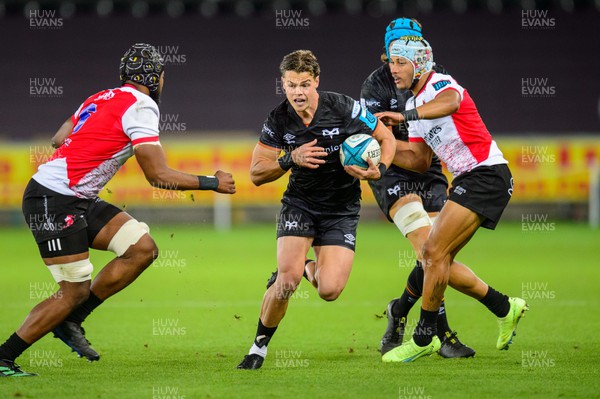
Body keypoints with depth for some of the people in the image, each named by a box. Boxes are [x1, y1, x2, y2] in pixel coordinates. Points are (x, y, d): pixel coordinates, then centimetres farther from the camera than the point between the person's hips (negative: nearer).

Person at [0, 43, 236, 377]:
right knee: (75, 293, -8)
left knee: (143, 248, 2)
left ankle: (70, 321, 8)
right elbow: (158, 176, -14)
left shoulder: (102, 98, 15)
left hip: (79, 200, 9)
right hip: (54, 202, -9)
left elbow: (59, 139, 20)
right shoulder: (141, 106, -11)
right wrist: (212, 183, -5)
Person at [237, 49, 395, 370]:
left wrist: (378, 171, -21)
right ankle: (260, 344, 3)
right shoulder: (278, 120, -10)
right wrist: (291, 159, -22)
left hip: (341, 210, -1)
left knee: (329, 290, -15)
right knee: (288, 279, -20)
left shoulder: (344, 108, -16)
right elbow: (256, 173, -5)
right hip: (299, 204, 1)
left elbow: (387, 139, -2)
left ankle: (313, 269, 23)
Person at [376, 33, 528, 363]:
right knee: (434, 257, 8)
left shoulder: (441, 85, -13)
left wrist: (405, 116, -54)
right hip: (467, 180, 10)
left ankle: (424, 338, -6)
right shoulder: (415, 105, 16)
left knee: (434, 252, -15)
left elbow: (450, 102, -40)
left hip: (487, 173, -10)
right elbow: (419, 161, 18)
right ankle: (505, 309, 21)